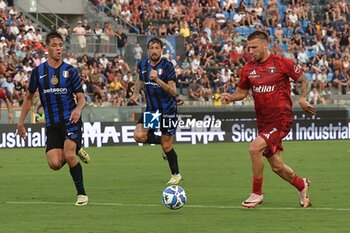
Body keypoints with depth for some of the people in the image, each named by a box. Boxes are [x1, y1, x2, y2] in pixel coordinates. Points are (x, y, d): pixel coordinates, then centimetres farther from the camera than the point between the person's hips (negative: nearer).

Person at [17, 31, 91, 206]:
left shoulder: (70, 71, 2)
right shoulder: (38, 72, 6)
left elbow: (81, 98, 2)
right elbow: (29, 97, 18)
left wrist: (77, 109, -21)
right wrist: (21, 122, 15)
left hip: (71, 119, -2)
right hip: (52, 124, 2)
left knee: (69, 155, -21)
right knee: (55, 164, -13)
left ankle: (81, 193, -4)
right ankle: (76, 151, 21)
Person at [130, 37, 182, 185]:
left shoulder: (167, 66, -14)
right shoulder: (143, 65, 2)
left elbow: (173, 91, -20)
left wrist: (157, 79, -31)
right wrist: (135, 94, 9)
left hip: (167, 110, -5)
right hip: (151, 109, 5)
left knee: (166, 146, -1)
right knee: (139, 136, -16)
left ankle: (175, 175, 20)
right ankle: (163, 142, 12)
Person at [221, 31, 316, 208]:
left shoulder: (281, 63, -8)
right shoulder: (248, 68, 6)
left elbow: (304, 80, 2)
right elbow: (242, 92, 16)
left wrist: (302, 98, -15)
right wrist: (229, 97, -5)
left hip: (281, 119, -6)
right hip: (263, 122, 6)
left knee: (254, 148, -24)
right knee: (276, 166, 10)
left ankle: (257, 194, -9)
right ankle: (301, 185, 40)